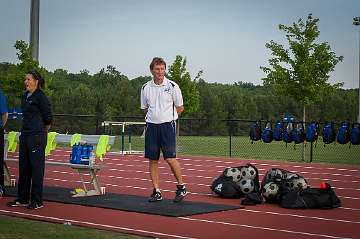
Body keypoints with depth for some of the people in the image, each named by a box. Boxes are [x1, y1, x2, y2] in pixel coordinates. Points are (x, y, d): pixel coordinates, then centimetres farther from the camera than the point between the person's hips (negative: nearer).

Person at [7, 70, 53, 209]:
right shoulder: (25, 97, 13)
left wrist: (42, 133, 4)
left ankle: (37, 201, 5)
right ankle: (22, 199, 21)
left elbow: (48, 119, -8)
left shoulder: (41, 97, -11)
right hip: (25, 135, 8)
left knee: (37, 168, -2)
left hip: (37, 137, -8)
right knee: (23, 168, 12)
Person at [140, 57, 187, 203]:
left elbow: (180, 108, 5)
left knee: (170, 158, -11)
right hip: (151, 125, 4)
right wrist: (153, 117, 8)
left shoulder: (172, 86, -2)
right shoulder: (146, 88, 7)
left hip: (167, 125, -4)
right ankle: (157, 192, 11)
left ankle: (181, 187, 5)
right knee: (152, 160, 3)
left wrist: (167, 117, 4)